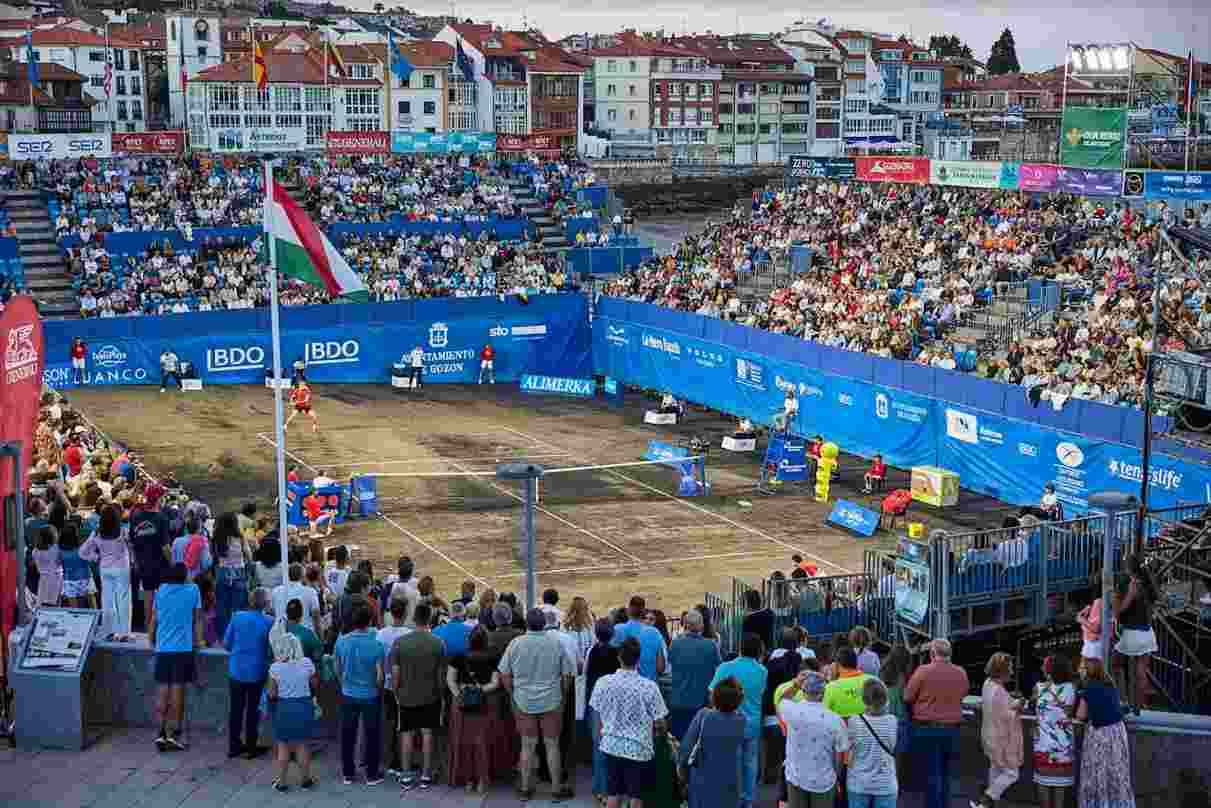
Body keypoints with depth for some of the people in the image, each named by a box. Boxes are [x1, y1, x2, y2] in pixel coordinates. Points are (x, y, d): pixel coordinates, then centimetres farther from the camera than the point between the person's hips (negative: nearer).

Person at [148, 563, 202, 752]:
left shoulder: (161, 591, 5)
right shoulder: (193, 591, 0)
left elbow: (154, 619, 10)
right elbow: (197, 619, 3)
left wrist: (151, 640, 24)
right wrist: (197, 642, 13)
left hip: (162, 647, 2)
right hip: (184, 647, -2)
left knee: (162, 691, 6)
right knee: (178, 690, 2)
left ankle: (161, 733, -1)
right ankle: (174, 734, 1)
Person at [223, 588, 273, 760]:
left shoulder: (237, 617, -7)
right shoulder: (269, 622, -14)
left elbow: (226, 643, -1)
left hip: (236, 670, 2)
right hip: (257, 672, -2)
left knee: (236, 708, 13)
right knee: (253, 710, 9)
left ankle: (233, 745, 20)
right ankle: (251, 747, 16)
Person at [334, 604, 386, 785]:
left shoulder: (341, 642, -9)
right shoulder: (375, 644, -18)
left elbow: (338, 670, 3)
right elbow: (380, 675, -14)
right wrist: (379, 689, 5)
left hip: (348, 695, 3)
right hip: (370, 695, -2)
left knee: (348, 735, 13)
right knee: (371, 735, 10)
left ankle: (348, 774, 21)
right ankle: (372, 775, 17)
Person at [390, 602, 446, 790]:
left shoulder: (400, 642, -12)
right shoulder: (438, 643, -11)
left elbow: (395, 673, -9)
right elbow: (441, 674, -5)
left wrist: (396, 693, 6)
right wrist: (440, 692, 11)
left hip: (407, 697, 0)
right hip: (430, 697, 0)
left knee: (407, 734, 10)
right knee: (427, 733, 9)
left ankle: (406, 775, 14)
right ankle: (426, 775, 14)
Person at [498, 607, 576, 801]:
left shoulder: (516, 643, -7)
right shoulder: (556, 643, -8)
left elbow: (505, 675, -1)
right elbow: (567, 675, -2)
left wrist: (514, 694, 12)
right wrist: (561, 695, 13)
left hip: (524, 703, 1)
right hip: (552, 703, -1)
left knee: (527, 745, 11)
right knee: (552, 745, 8)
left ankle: (526, 788, 19)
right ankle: (556, 789, 15)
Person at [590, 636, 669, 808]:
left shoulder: (603, 683, -8)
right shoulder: (649, 687, -17)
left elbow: (597, 715, 3)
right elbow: (658, 722, -10)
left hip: (611, 745, 3)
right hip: (638, 748, -3)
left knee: (612, 794, 12)